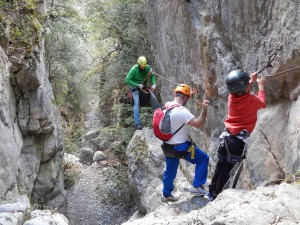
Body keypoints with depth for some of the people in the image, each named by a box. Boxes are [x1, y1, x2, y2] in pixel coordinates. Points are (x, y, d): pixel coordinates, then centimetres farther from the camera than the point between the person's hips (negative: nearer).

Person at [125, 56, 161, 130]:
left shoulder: (148, 68, -8)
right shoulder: (134, 69, -20)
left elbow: (152, 76, 5)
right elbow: (127, 80, -21)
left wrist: (154, 84, -14)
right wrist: (138, 85, -27)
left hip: (144, 87, 5)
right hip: (135, 87, -5)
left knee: (154, 99, -8)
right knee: (137, 103, -20)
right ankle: (137, 123, -20)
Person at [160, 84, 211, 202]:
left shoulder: (167, 106, 0)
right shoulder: (181, 111, -25)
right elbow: (198, 124, -26)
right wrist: (204, 109, -20)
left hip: (168, 146, 8)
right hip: (180, 147, -8)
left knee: (170, 170, 24)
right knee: (203, 158, 8)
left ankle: (166, 195, 38)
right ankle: (197, 186, 8)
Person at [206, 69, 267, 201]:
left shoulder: (231, 97, 0)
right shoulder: (252, 100, -13)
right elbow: (263, 103, 12)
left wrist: (251, 81, 31)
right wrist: (261, 86, 22)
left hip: (226, 136, 6)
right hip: (240, 139, -5)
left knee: (221, 166, 17)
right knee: (230, 171, 5)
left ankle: (212, 192, 26)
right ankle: (217, 197, 11)